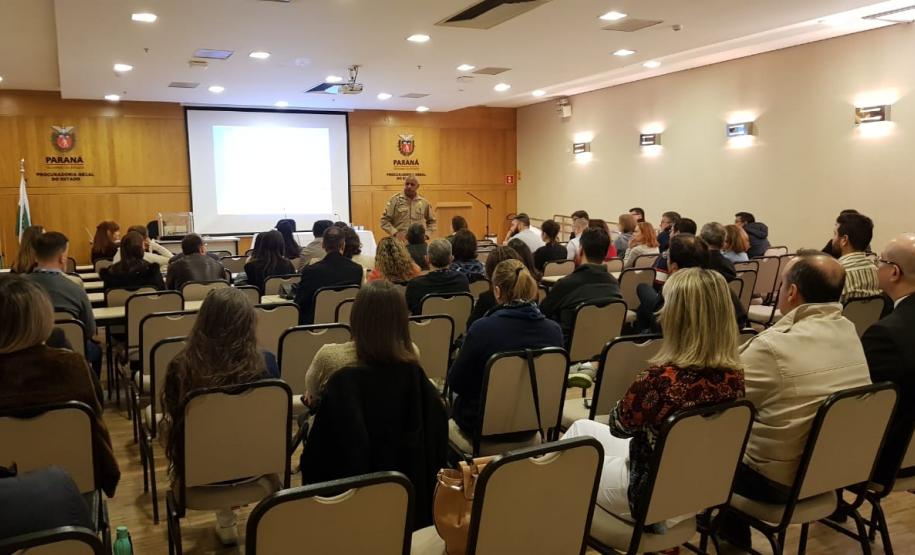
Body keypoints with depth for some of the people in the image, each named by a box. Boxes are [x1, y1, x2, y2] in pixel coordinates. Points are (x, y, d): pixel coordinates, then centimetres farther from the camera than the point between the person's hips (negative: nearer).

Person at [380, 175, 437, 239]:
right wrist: (395, 233, -11)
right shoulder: (395, 200, 2)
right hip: (399, 241, -2)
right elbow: (384, 220, 1)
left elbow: (431, 221, 21)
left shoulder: (424, 203, 10)